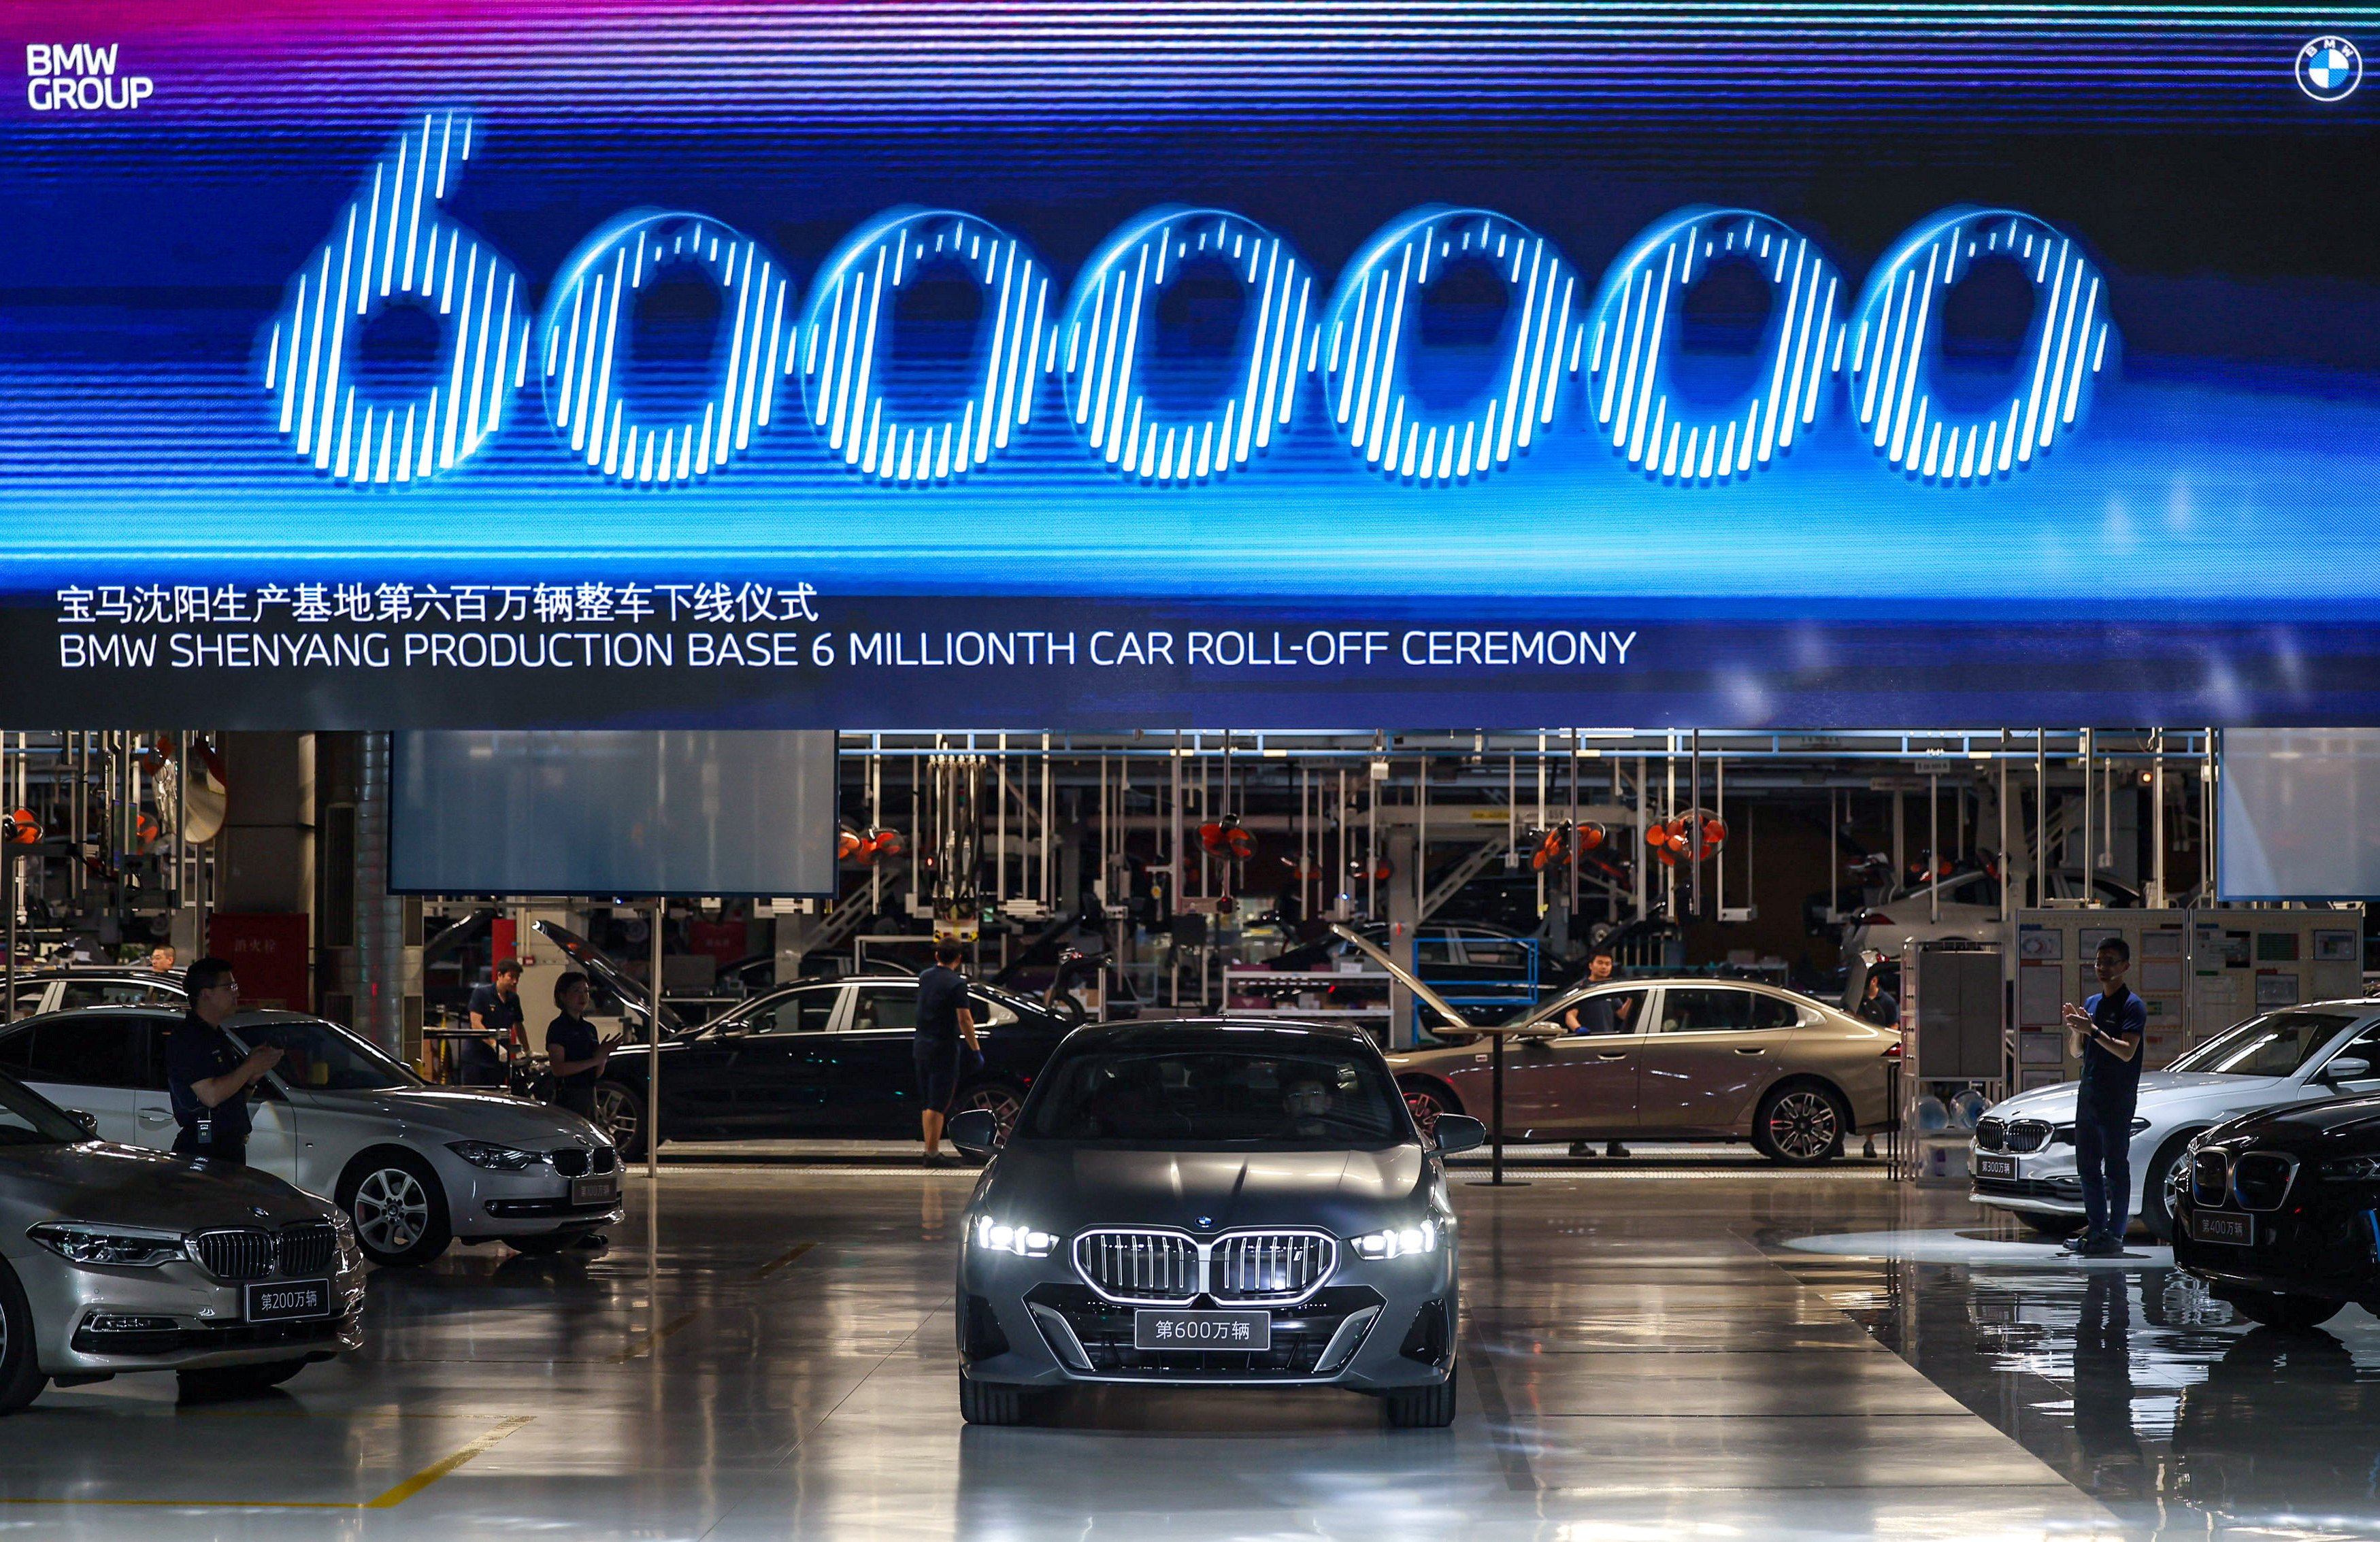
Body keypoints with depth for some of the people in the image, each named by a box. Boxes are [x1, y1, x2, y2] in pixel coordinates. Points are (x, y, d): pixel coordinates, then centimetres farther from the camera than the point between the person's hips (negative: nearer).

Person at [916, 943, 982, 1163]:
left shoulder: (924, 978, 9)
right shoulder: (956, 983, -14)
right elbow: (964, 1020, -17)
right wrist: (976, 1049, -10)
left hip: (921, 1047, 7)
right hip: (943, 1050, -7)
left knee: (927, 1103, 13)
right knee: (938, 1103, -6)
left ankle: (931, 1150, 17)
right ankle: (932, 1153, -8)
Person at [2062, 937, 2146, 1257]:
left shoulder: (2132, 1005, -7)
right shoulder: (2091, 1003, 16)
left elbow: (2126, 1051, -18)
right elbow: (2076, 1051, 18)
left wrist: (2093, 1030, -24)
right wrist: (2074, 1027, -1)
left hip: (2117, 1100, -8)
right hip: (2088, 1096, 8)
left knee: (2116, 1167, -5)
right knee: (2088, 1165, 9)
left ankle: (2115, 1235, -4)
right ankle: (2097, 1230, 15)